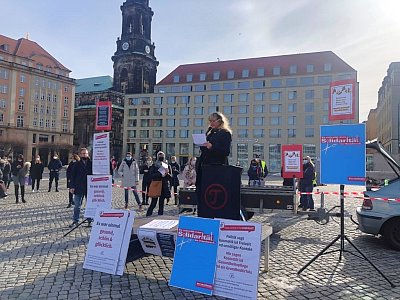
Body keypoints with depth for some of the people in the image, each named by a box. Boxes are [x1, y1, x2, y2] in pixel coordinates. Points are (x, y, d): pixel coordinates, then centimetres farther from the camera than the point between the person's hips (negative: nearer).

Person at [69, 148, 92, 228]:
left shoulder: (91, 164, 1)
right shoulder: (76, 164, 3)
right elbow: (72, 176, 3)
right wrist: (72, 186, -5)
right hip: (78, 188, 1)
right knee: (77, 205, 7)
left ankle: (90, 220, 19)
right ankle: (75, 221, 17)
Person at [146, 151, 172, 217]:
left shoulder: (167, 166, 10)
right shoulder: (154, 166, 3)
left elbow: (170, 177, 8)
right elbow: (151, 175, -9)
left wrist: (167, 173, -13)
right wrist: (161, 174, -17)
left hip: (164, 186, 3)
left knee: (161, 202, 7)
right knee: (154, 202, -4)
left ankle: (160, 215, 14)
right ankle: (148, 215, 6)